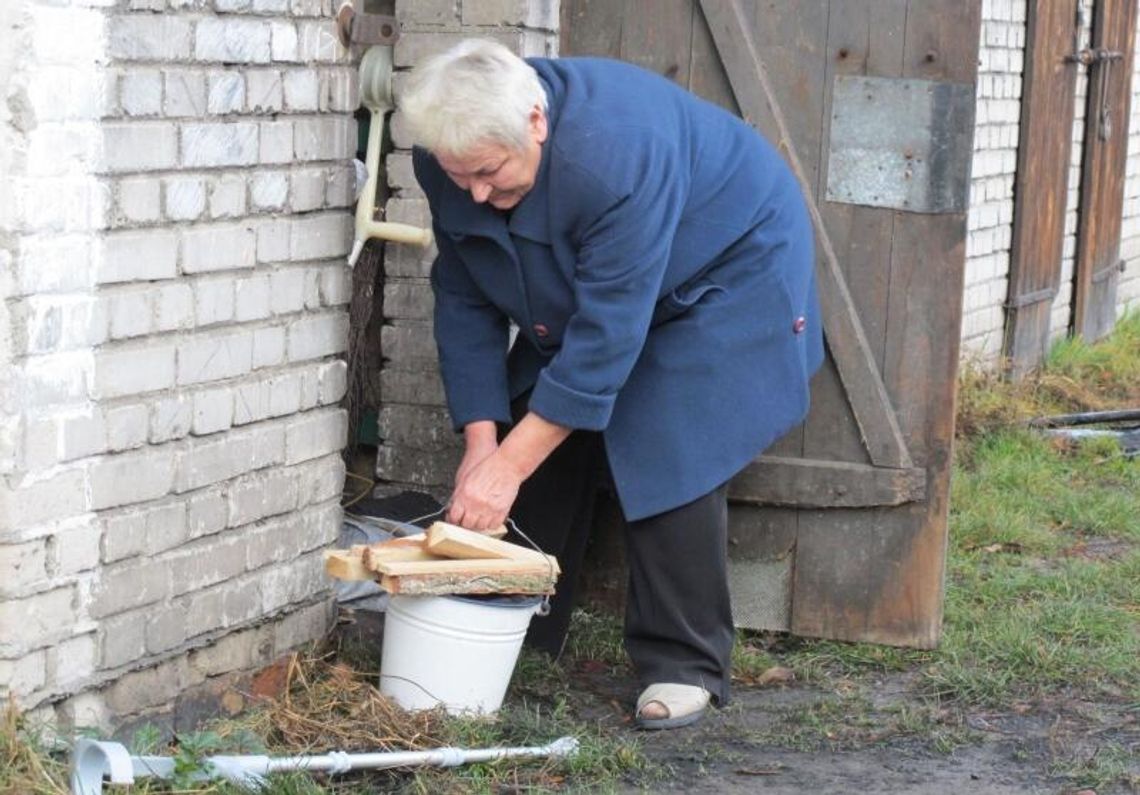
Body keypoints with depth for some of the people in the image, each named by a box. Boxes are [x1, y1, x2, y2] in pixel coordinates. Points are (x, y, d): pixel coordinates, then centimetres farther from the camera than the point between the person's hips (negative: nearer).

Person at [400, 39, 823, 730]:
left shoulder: (616, 153, -42)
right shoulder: (453, 161, -20)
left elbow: (608, 331, -39)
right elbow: (465, 303, -12)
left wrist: (507, 465, -37)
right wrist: (481, 443, -21)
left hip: (726, 274, -7)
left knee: (668, 460, -19)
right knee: (538, 441, 1)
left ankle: (684, 666, -9)